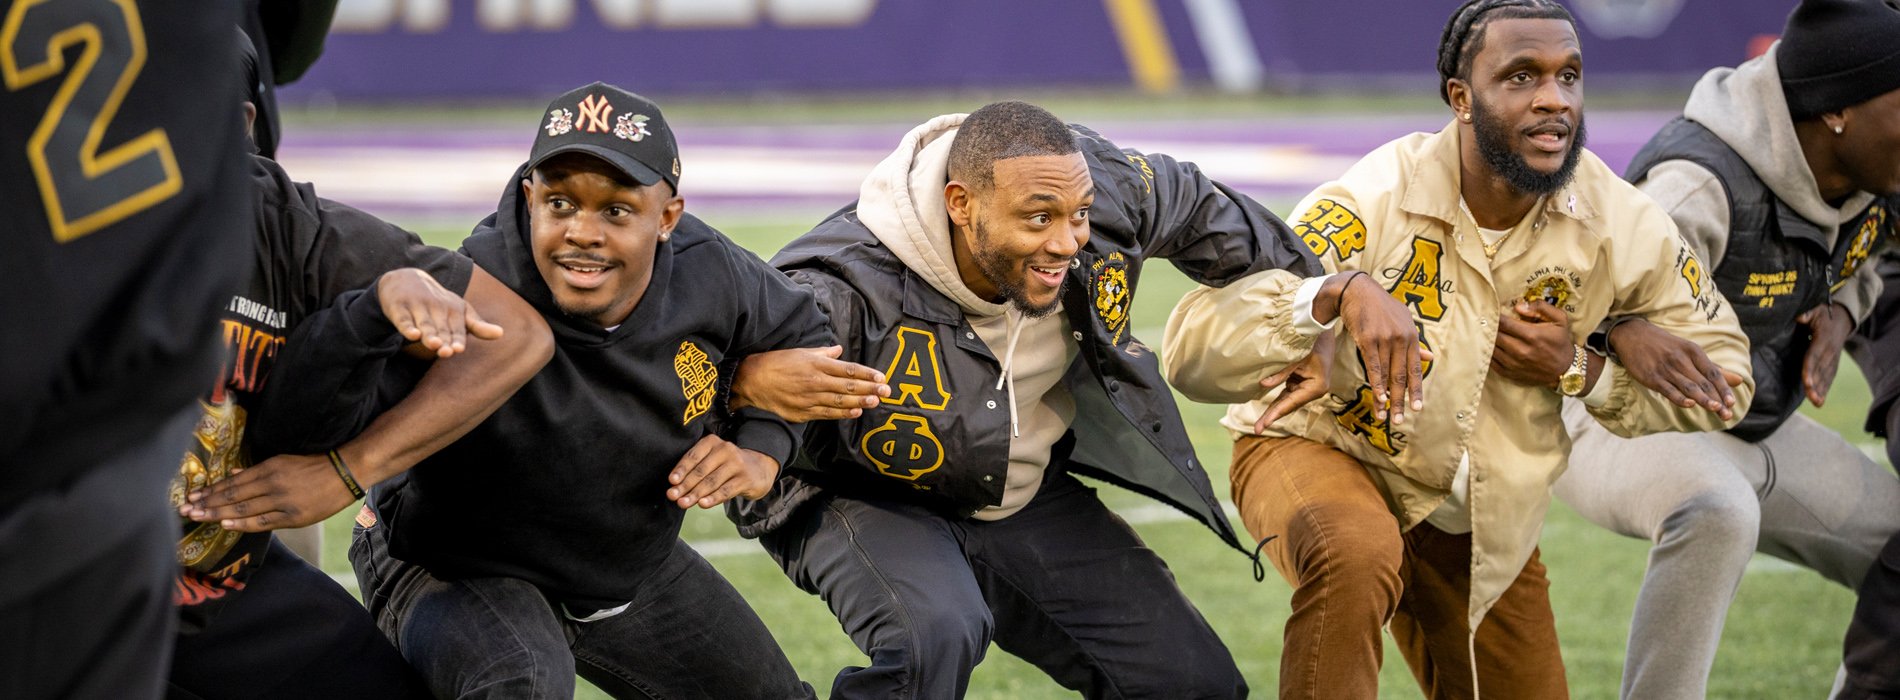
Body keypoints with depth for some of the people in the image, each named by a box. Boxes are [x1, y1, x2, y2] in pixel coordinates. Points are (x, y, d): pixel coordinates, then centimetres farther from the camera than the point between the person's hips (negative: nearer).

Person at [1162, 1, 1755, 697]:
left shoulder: (1618, 223, -15)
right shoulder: (1373, 202, -28)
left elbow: (1722, 383, -3)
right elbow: (1192, 351, -35)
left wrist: (1578, 369, -19)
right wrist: (1341, 289, -51)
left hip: (1481, 517, 5)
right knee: (1356, 557, -38)